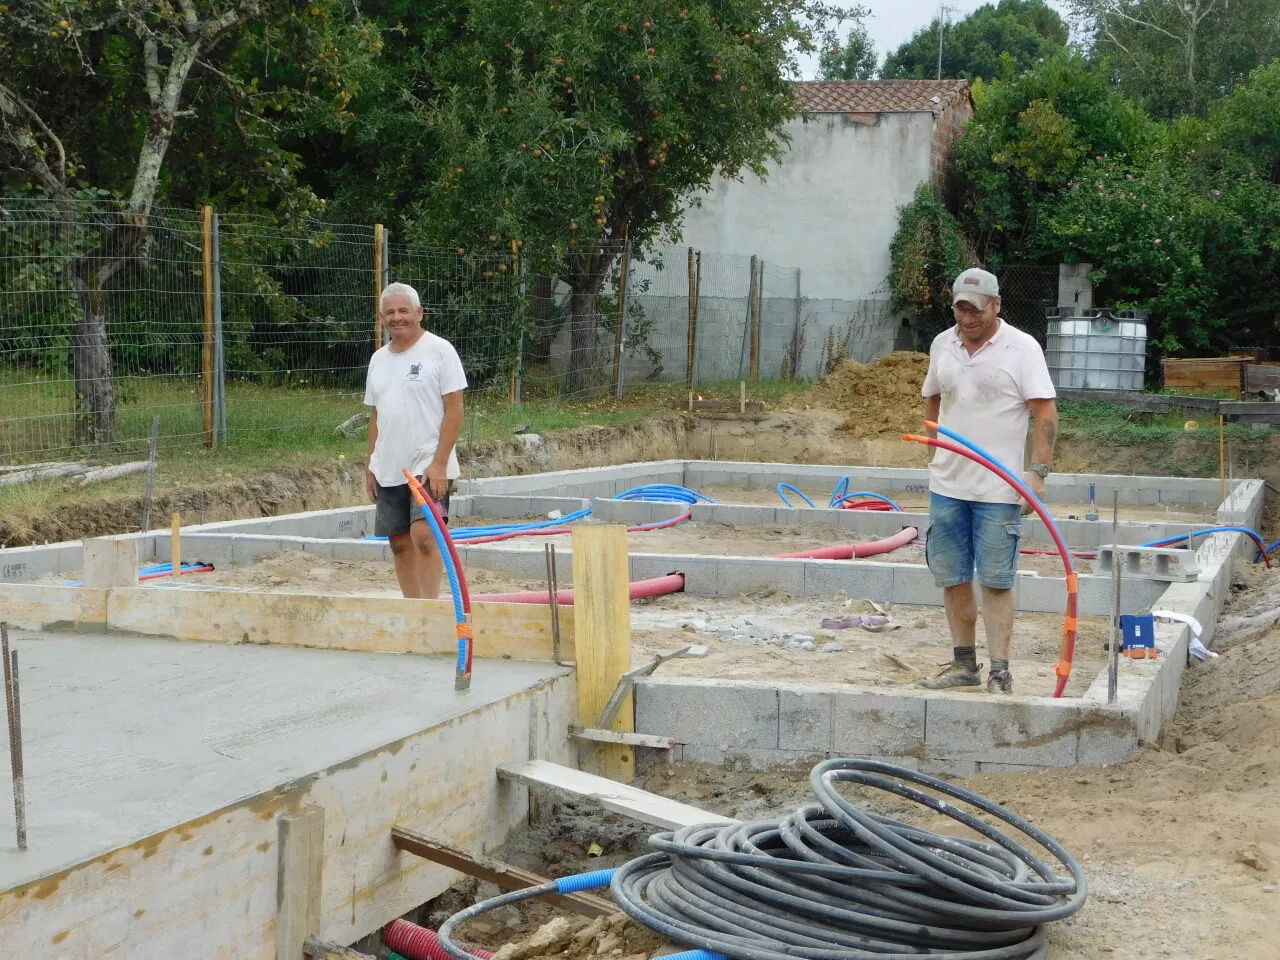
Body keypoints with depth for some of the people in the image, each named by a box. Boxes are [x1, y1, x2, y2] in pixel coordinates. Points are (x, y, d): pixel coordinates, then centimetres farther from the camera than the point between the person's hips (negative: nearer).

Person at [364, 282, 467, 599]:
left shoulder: (439, 350, -5)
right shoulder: (379, 359, 14)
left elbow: (454, 409, -10)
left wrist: (439, 463, -17)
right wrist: (371, 466, 13)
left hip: (429, 467, -6)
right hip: (389, 470, 7)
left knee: (423, 535, -18)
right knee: (400, 543, 8)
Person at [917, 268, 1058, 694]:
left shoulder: (1022, 348, -7)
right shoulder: (941, 344, 9)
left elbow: (1046, 413, -10)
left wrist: (1039, 472, -18)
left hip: (999, 488, -5)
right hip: (946, 485, 5)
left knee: (996, 581, -3)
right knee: (952, 578, 9)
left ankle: (999, 672, 2)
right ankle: (965, 664, 21)